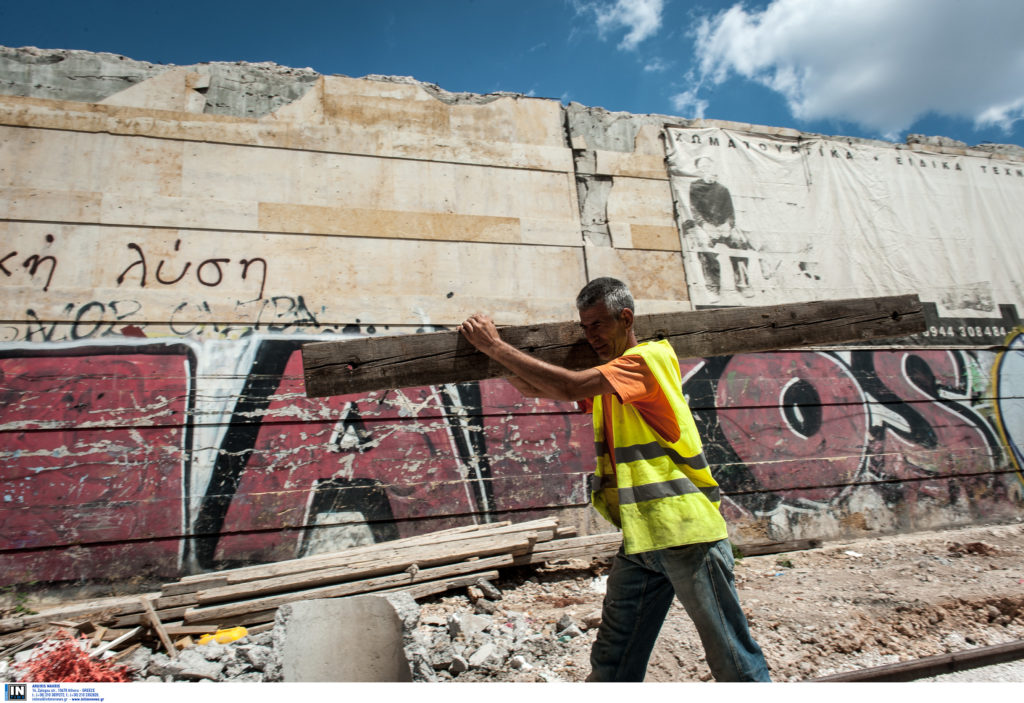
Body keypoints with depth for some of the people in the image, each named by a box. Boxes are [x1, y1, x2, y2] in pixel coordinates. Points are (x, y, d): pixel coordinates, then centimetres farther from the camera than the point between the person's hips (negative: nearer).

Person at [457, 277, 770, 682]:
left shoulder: (650, 359, -12)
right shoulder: (605, 378, 14)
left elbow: (569, 386, -24)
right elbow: (533, 388, 11)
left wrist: (496, 347, -18)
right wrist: (494, 349, -5)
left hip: (686, 530, -7)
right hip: (640, 538, 8)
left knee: (732, 660, 9)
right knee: (612, 662, 12)